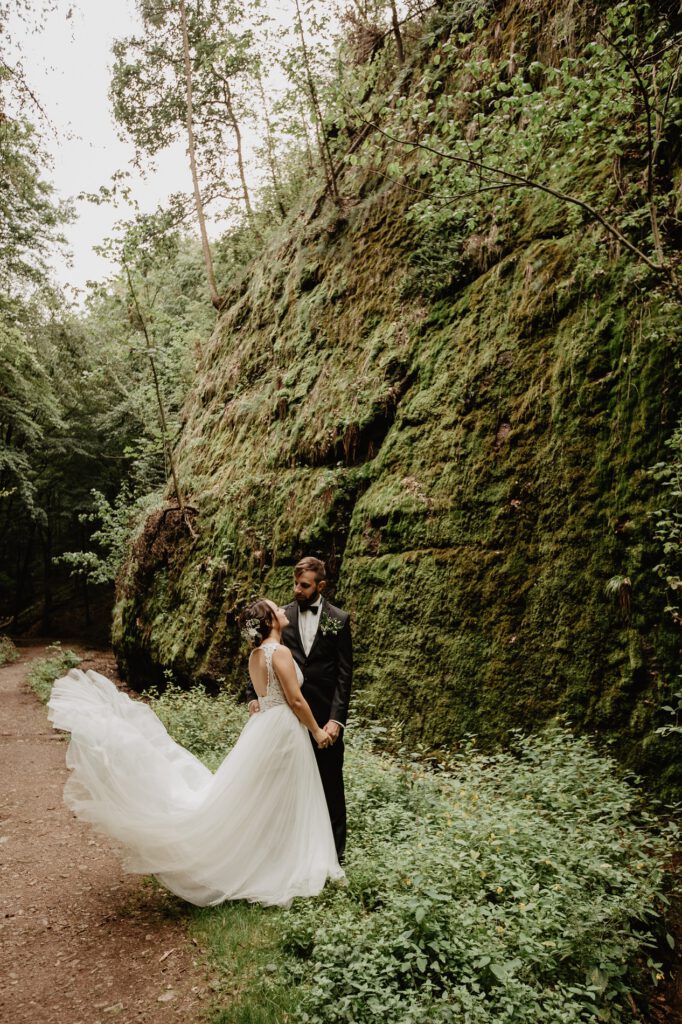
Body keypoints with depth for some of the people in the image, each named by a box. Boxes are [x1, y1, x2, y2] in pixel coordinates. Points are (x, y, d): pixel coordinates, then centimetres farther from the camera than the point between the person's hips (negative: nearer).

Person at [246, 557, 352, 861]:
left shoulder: (339, 620, -4)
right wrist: (254, 695, -8)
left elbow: (344, 673, -6)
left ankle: (335, 848, 25)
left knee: (330, 783, 9)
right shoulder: (282, 616, 1)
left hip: (325, 715, -2)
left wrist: (337, 718, -13)